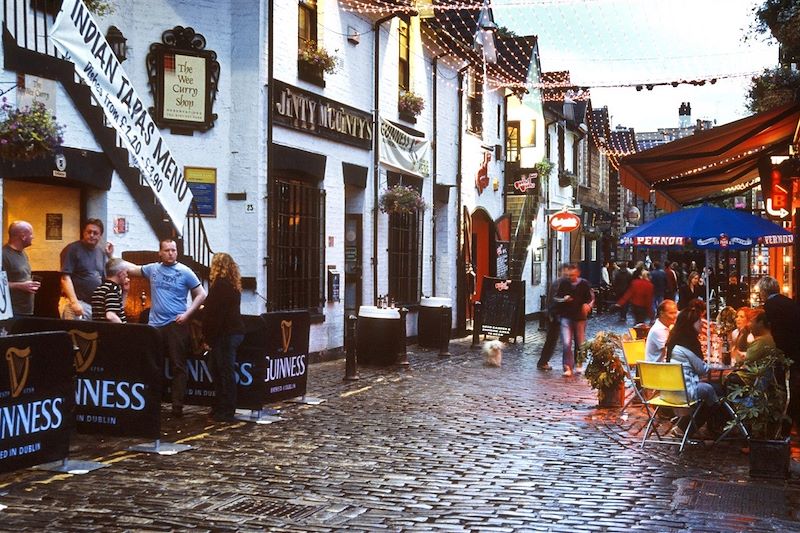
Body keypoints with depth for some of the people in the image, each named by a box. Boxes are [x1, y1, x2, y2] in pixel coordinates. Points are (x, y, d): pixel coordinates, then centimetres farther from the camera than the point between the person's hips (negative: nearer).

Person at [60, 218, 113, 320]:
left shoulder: (101, 252, 16)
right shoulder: (72, 249, -4)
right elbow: (65, 278, -11)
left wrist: (109, 257, 5)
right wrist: (74, 302, -21)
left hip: (96, 305, 6)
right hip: (76, 303, -6)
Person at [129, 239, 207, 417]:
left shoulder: (185, 272, -2)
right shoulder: (152, 269, 10)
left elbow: (201, 295, 0)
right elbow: (131, 269, 21)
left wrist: (187, 314, -9)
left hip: (176, 324, -4)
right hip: (154, 324, 4)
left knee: (178, 367, -3)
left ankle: (177, 407, -2)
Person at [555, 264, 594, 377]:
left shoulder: (584, 284, -4)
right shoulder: (563, 283, -2)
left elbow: (592, 298, 4)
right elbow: (556, 297, 7)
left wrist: (588, 305, -17)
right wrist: (564, 299, -15)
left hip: (580, 317, 1)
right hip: (566, 317, 0)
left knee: (580, 343, 11)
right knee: (566, 343, -12)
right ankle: (567, 367, -7)